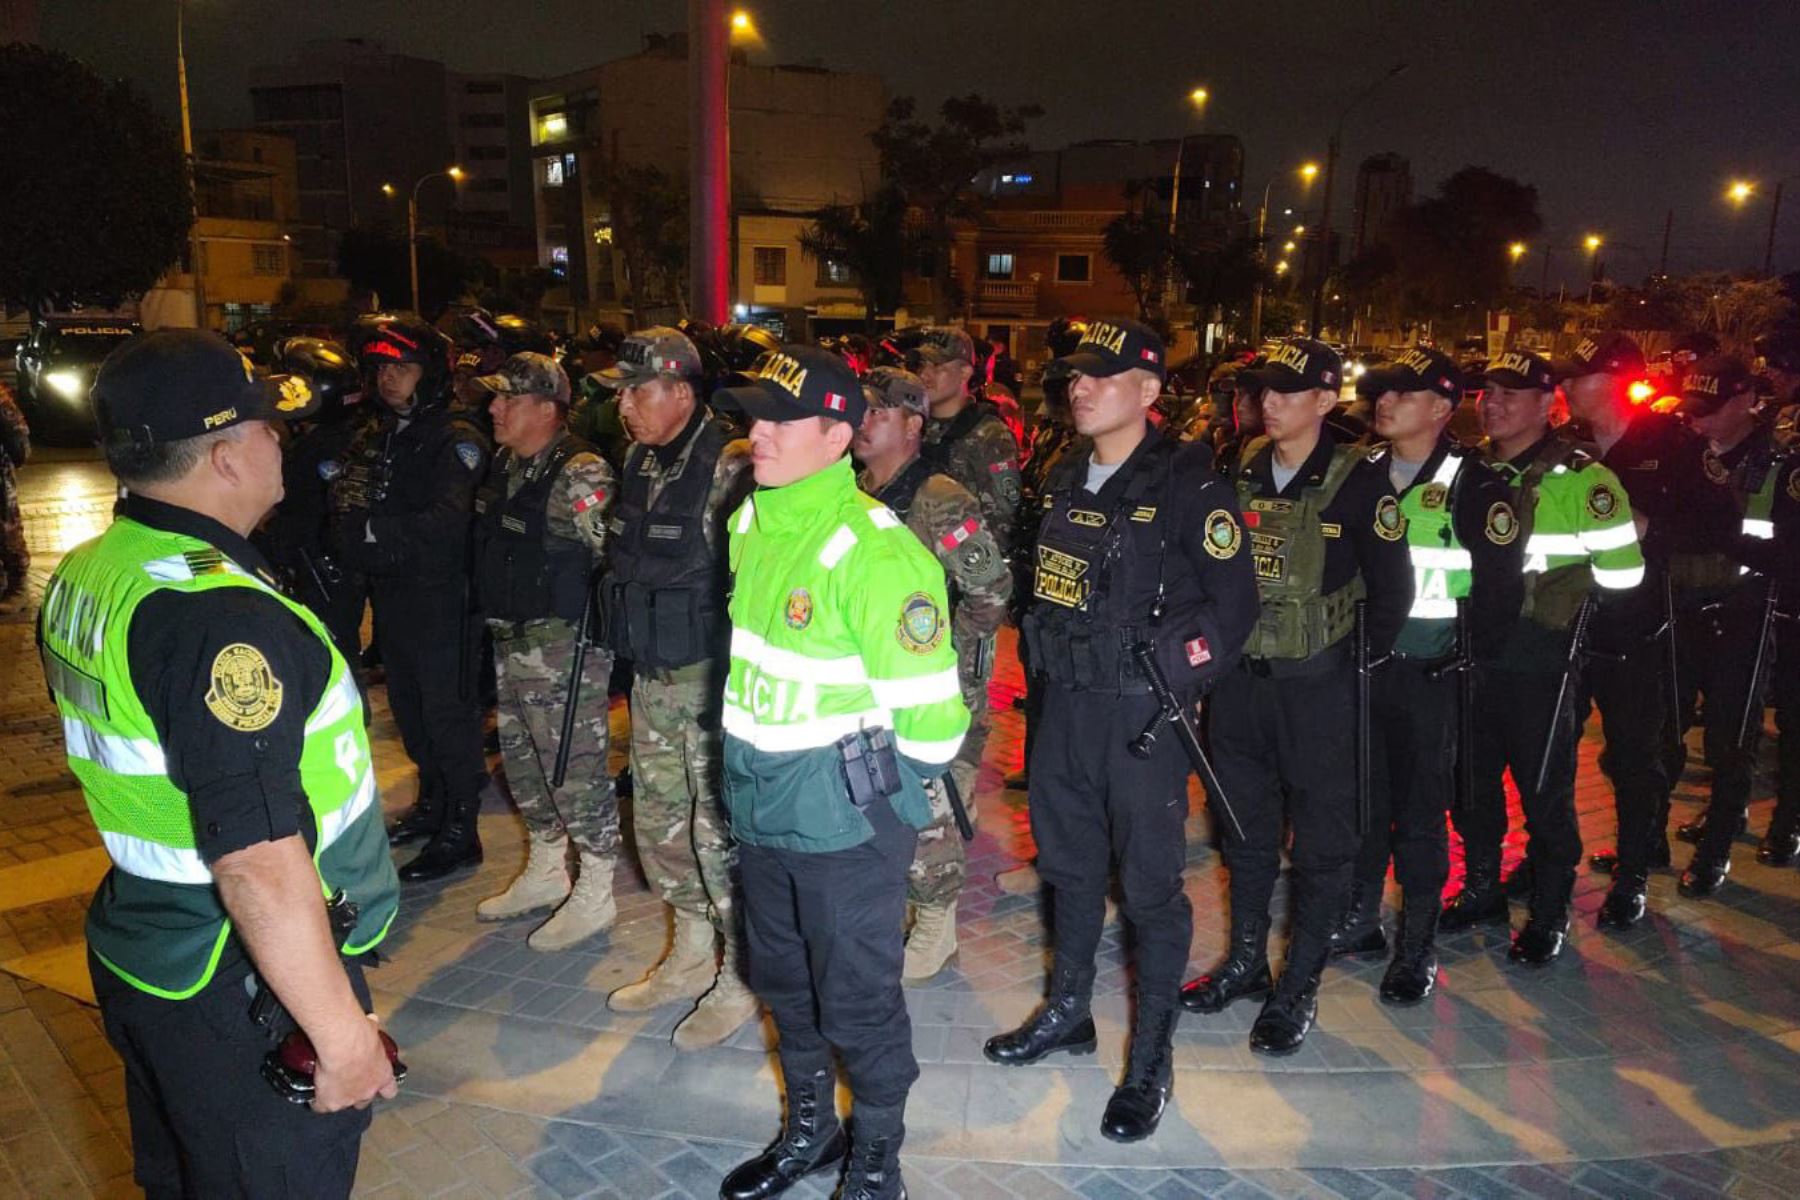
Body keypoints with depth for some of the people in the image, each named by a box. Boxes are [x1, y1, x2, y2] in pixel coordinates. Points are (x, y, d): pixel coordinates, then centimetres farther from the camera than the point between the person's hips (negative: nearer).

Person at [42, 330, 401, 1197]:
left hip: (140, 954, 9)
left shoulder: (85, 575, 2)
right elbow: (260, 863, -31)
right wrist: (343, 1032, -23)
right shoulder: (219, 617, -29)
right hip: (243, 998, -9)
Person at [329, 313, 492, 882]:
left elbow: (445, 523, -23)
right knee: (409, 707, 17)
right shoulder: (371, 435, 13)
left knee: (447, 713, -2)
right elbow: (345, 505, 8)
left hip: (440, 597, -8)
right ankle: (432, 803, 34)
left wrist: (371, 528, -22)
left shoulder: (455, 441, -10)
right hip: (390, 595, 8)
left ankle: (460, 830, 8)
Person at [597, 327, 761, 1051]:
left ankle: (739, 979, 20)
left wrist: (733, 684, -18)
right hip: (654, 679, 8)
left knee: (718, 830, 1)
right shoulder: (640, 463, 8)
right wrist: (630, 649, 19)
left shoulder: (727, 468, -18)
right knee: (658, 823, 17)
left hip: (712, 680, -8)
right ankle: (693, 956, 36)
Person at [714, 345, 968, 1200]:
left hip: (845, 817, -7)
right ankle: (809, 1129, 47)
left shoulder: (876, 552, -24)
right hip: (759, 805, 8)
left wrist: (868, 781, -7)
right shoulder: (748, 523, 1)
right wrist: (753, 768, 16)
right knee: (783, 983, 23)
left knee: (856, 1001, 10)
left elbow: (930, 717, -21)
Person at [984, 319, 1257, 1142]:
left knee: (1149, 883, 4)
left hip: (1142, 709, -7)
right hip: (1065, 702, 7)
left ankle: (1152, 1059, 20)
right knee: (1068, 864, 19)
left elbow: (1234, 602, -11)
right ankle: (1068, 1011, 39)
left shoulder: (1187, 483, -12)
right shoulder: (1065, 479, 9)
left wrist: (1172, 679, -15)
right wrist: (1046, 664, 12)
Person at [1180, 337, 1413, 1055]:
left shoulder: (1359, 479, -9)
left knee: (1322, 841, 6)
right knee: (1246, 829, 17)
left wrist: (1359, 662, -3)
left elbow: (1391, 589, -6)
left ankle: (1299, 989, 19)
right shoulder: (1240, 473, 5)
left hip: (1317, 685, -5)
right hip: (1239, 677, 5)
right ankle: (1246, 961, 33)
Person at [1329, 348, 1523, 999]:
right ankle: (1360, 921, 29)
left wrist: (1469, 657, -11)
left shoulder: (1474, 485, -7)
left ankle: (1417, 948, 17)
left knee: (1421, 812, 4)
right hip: (1360, 665, 5)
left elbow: (1502, 582, -10)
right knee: (1361, 800, 13)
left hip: (1429, 673, -5)